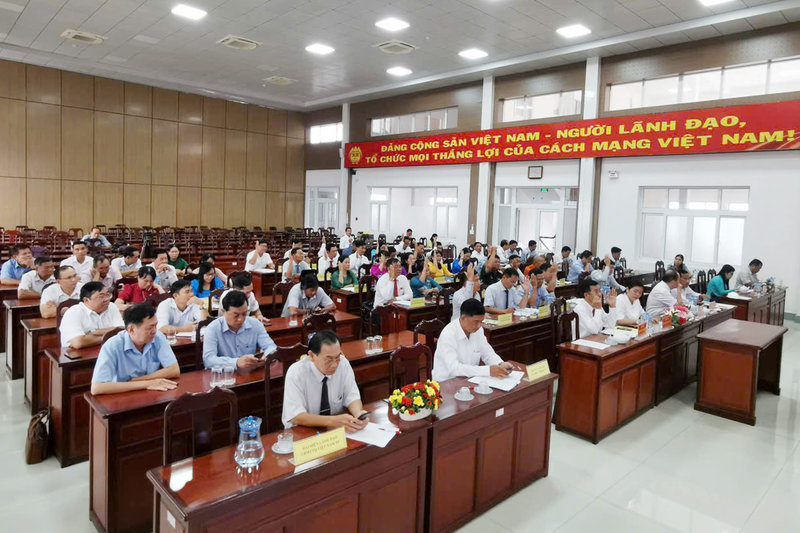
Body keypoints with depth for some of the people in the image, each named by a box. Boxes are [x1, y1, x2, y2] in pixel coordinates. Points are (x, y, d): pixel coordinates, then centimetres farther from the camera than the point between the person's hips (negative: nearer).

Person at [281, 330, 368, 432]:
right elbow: (295, 417, -24)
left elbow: (352, 397, -4)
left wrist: (358, 414, -26)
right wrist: (333, 421, -36)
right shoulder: (296, 372, -19)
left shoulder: (343, 363, -10)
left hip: (337, 431, 4)